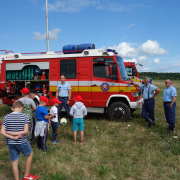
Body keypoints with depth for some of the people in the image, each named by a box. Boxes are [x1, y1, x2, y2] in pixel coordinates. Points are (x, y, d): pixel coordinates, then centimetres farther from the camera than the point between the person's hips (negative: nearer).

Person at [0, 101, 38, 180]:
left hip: (11, 143, 3)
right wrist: (15, 133, -13)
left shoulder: (6, 117, -2)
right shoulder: (24, 116, -10)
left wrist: (13, 137, -12)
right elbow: (25, 131, -17)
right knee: (30, 154, 22)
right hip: (22, 142, -2)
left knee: (14, 161, 13)